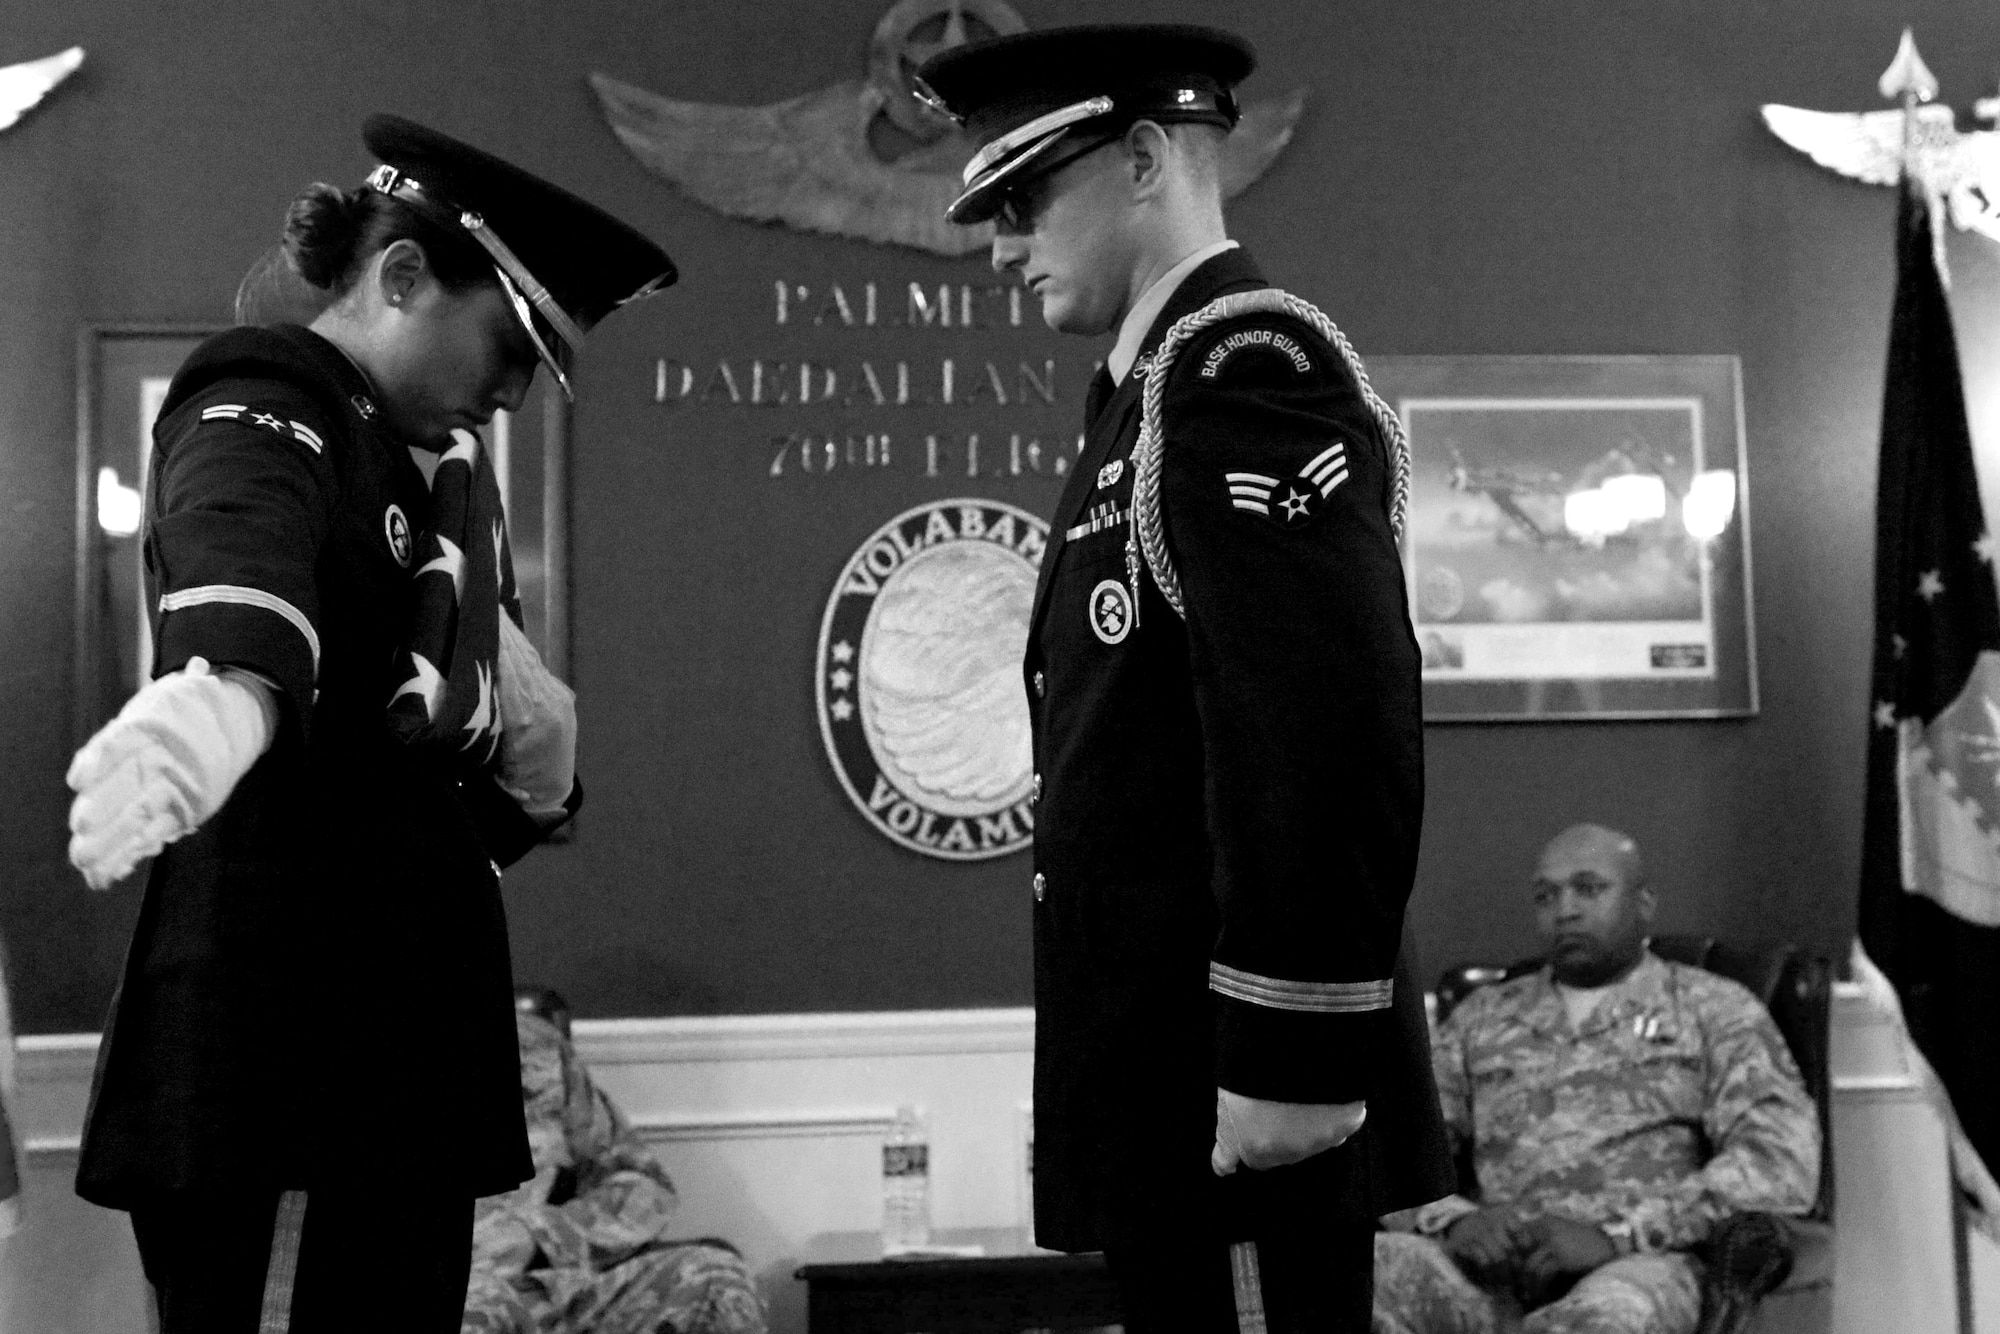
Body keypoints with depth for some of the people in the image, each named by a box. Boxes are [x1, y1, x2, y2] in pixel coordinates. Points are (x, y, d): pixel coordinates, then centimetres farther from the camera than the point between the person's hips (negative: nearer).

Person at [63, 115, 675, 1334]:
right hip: (284, 1050, -9)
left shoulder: (390, 466, 19)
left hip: (386, 1056, 9)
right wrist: (227, 684, -54)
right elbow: (241, 548, -33)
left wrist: (533, 745, 1)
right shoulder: (261, 411, -8)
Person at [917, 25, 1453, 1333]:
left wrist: (1294, 1062, -22)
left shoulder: (1246, 359, -13)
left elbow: (1335, 735, -23)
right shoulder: (1168, 383, 18)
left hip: (1236, 1093, -10)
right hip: (1174, 1079, 10)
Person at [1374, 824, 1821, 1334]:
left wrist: (1614, 1235, -13)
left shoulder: (1715, 1010, 15)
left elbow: (1782, 1164, -1)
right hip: (1495, 1271, 3)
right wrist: (1456, 1220, -8)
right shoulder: (1481, 1017, 25)